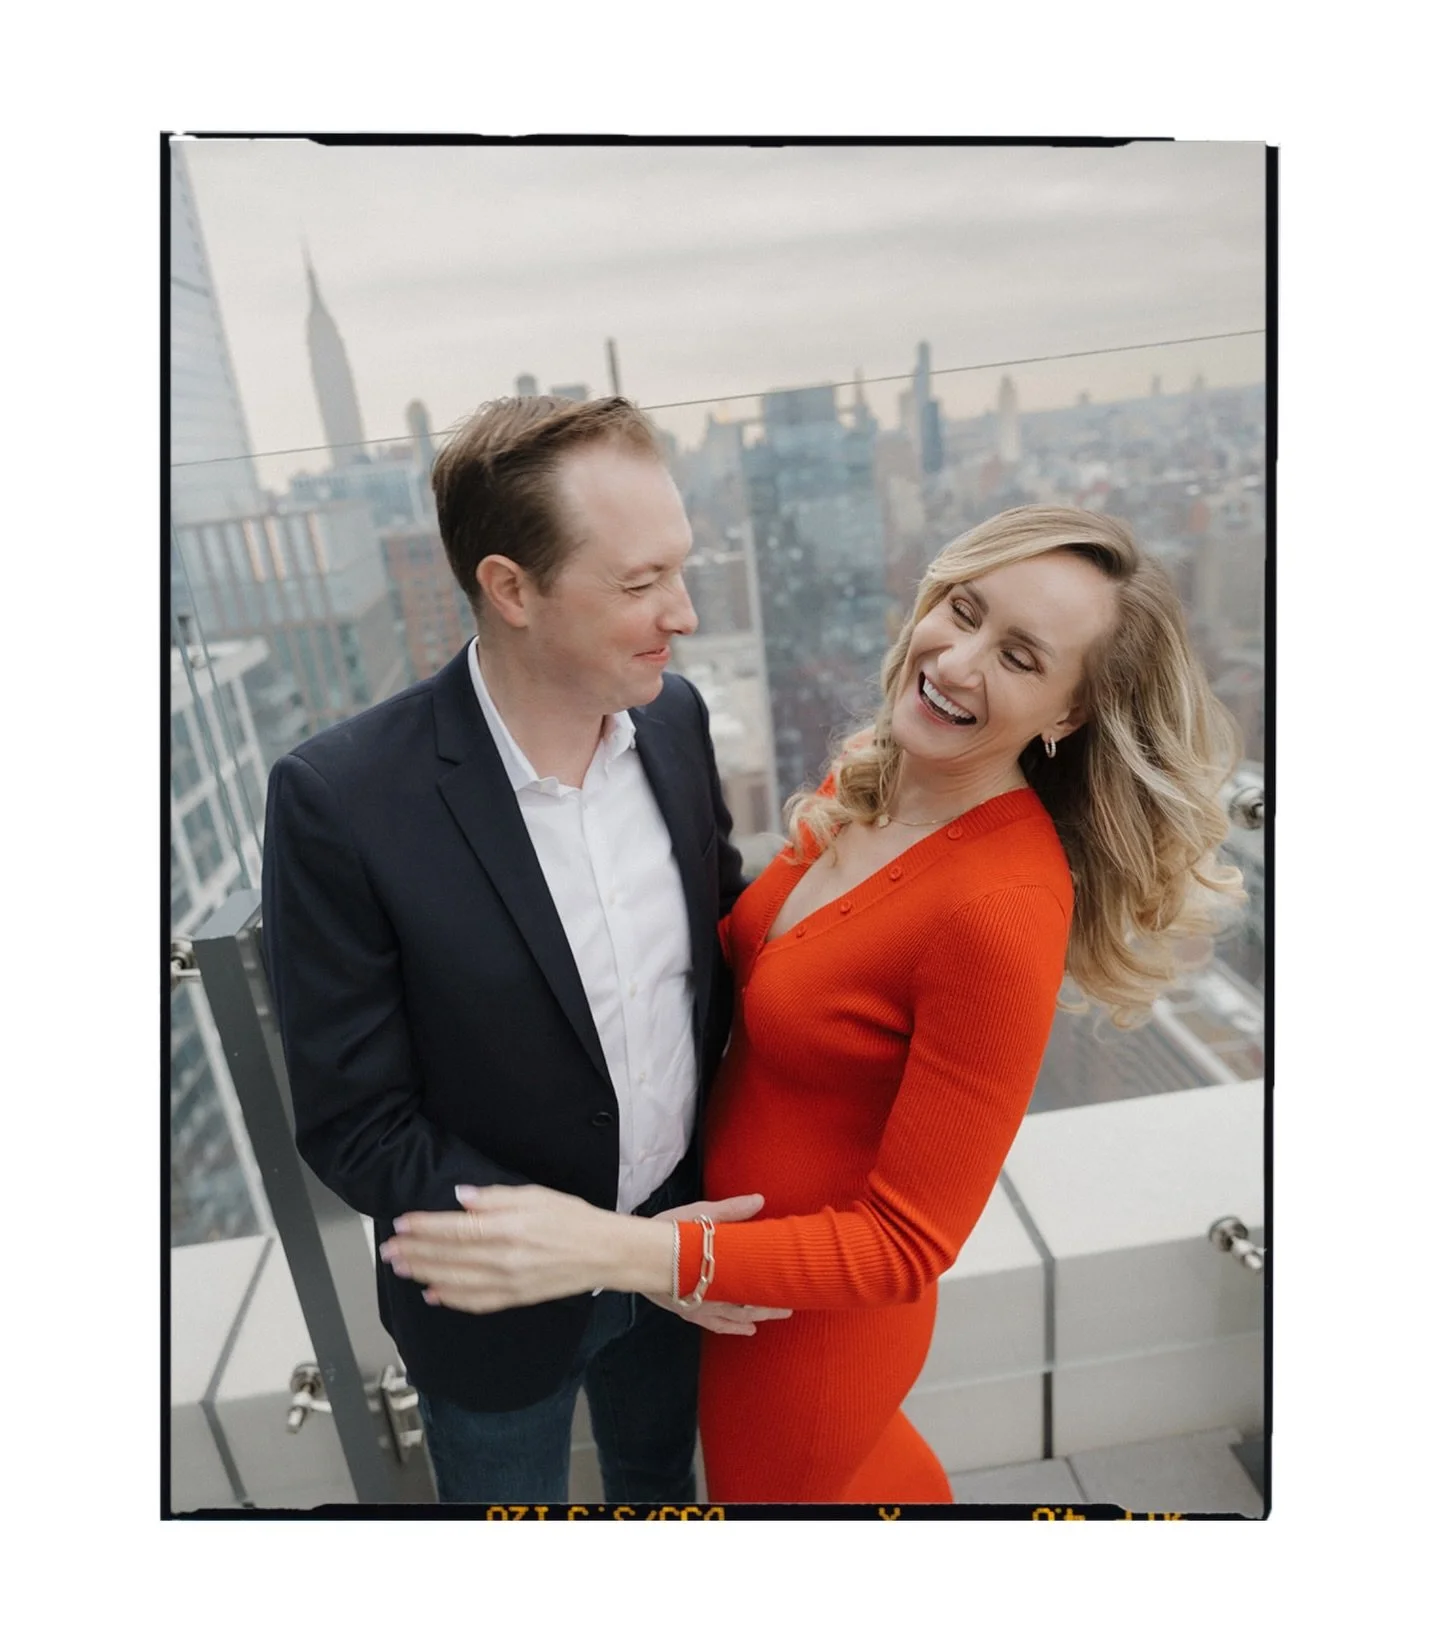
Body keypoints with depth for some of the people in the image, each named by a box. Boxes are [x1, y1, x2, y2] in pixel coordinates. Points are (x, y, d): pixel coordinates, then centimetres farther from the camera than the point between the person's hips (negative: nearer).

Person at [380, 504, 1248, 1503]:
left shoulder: (1003, 914, -34)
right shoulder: (866, 782, -10)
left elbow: (905, 1247, -28)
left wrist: (620, 1250, -35)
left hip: (816, 1315, -6)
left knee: (771, 1486, 26)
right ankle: (914, 1495, 65)